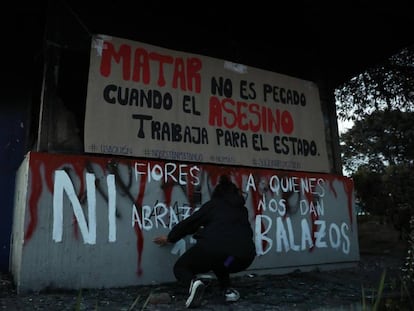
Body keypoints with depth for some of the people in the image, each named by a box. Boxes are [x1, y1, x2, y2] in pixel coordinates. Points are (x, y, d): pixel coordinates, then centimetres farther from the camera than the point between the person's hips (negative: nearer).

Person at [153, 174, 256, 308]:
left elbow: (189, 222, 27)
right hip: (245, 255, 4)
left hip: (213, 246, -4)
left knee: (180, 267, 22)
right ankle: (228, 289, 20)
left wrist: (170, 237, 42)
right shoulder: (242, 210, 31)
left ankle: (194, 282, -10)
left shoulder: (213, 204, 24)